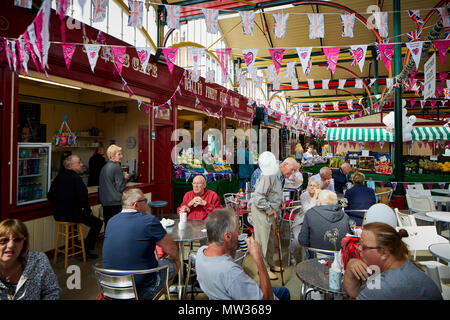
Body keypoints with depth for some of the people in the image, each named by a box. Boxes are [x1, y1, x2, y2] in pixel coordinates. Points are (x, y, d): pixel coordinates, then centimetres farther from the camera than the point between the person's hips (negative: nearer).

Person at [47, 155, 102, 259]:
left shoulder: (59, 176, 4)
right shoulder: (76, 178, -17)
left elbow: (50, 196, 10)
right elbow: (83, 197, -23)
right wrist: (88, 210, -6)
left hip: (58, 215, 8)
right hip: (72, 214, -8)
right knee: (97, 222, 5)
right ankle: (86, 250, 8)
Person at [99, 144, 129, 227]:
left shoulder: (104, 167, 10)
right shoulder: (117, 168, -13)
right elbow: (120, 188, -14)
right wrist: (125, 178, 0)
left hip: (105, 202, 8)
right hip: (115, 202, -8)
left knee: (108, 225, 12)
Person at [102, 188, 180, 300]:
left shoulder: (111, 221, 1)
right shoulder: (149, 221, -18)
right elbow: (172, 251, -10)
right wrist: (175, 258, 13)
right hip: (142, 289, -6)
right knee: (175, 262, 16)